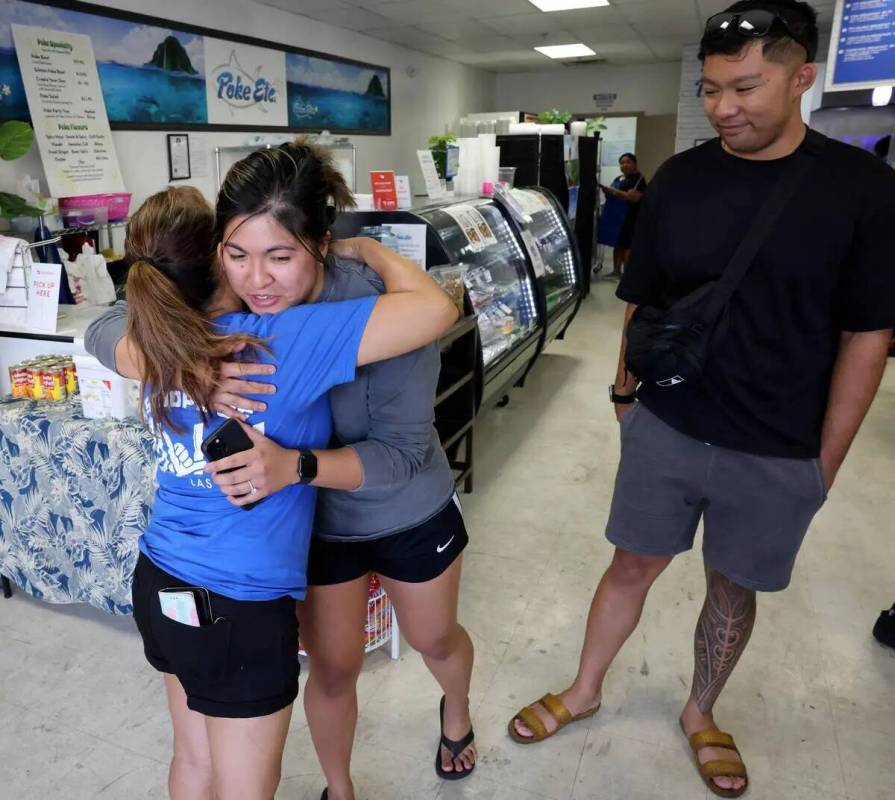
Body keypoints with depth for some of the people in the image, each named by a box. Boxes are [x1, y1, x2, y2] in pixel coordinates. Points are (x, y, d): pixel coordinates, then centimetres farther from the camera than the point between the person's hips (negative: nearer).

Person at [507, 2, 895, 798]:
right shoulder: (678, 180, -3)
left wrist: (825, 463, -5)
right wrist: (625, 389, 8)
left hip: (778, 454, 0)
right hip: (665, 429, 1)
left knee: (733, 588, 17)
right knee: (633, 566, 13)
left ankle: (700, 715, 43)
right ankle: (584, 692, 36)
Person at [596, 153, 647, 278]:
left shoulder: (638, 178, -7)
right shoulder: (618, 179, 21)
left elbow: (634, 197, -20)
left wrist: (615, 191, -21)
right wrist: (608, 191, 6)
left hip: (629, 217, -9)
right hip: (615, 215, 9)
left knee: (627, 245, -8)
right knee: (617, 244, 10)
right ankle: (616, 271, 16)